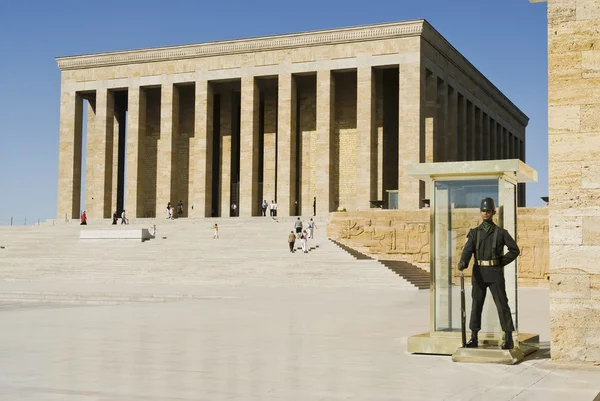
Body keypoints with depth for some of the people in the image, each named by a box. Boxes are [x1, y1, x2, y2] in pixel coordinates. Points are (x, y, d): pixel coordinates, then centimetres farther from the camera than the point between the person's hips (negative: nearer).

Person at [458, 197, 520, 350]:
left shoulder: (501, 232, 4)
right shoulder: (474, 232, 7)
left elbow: (515, 250, 3)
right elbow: (468, 250, -7)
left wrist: (501, 263, -5)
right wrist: (462, 263, -28)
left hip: (495, 273, -2)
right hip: (479, 273, 2)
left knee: (502, 305, -3)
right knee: (476, 305, 4)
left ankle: (509, 339, 1)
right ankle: (474, 338, 10)